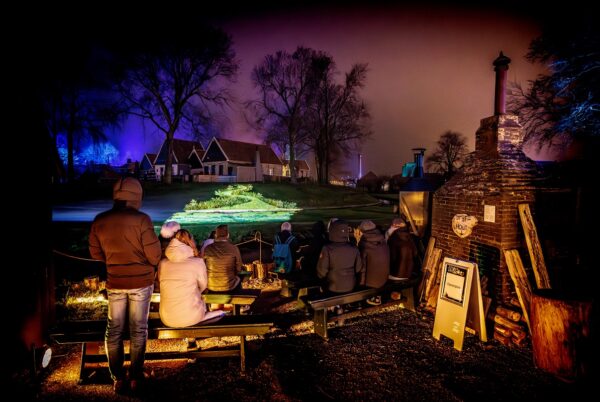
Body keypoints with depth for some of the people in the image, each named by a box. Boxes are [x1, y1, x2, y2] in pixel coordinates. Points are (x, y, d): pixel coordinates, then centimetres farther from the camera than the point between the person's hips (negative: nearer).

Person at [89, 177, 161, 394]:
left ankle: (118, 379, 26)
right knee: (138, 329, 12)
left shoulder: (99, 221, -5)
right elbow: (154, 256, -17)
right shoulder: (141, 219, -19)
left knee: (114, 330, 17)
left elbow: (96, 254, 6)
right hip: (141, 282, -3)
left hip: (114, 283, 3)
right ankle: (135, 377, 24)